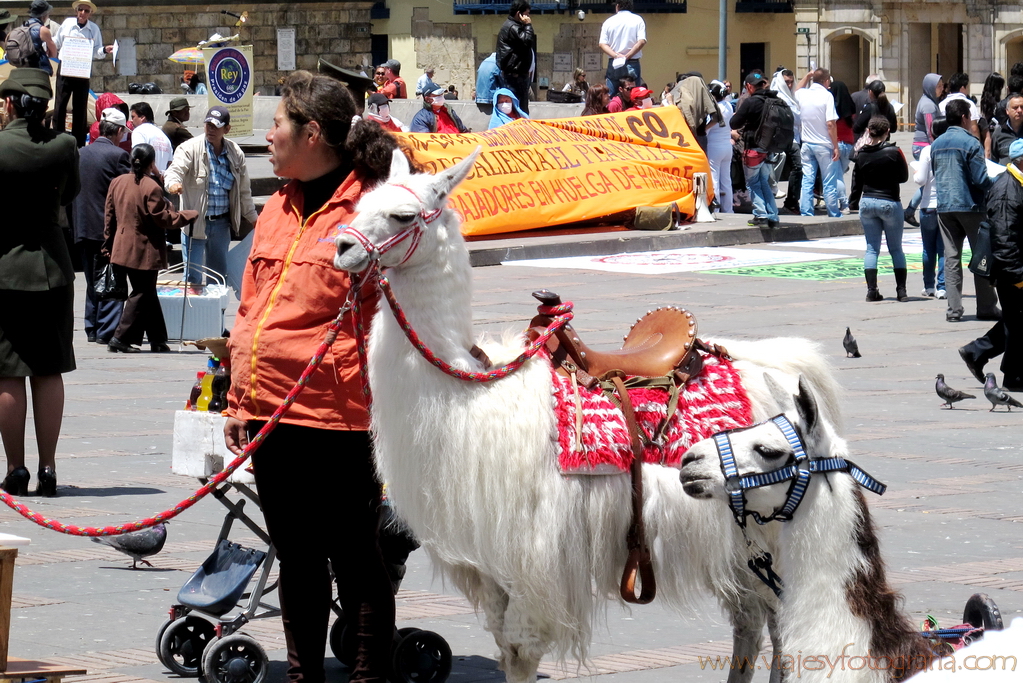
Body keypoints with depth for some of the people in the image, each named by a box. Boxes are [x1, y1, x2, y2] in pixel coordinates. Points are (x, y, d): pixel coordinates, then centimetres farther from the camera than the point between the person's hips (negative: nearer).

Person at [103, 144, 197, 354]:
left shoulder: (117, 183, 3)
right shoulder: (151, 187, -19)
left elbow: (109, 216, 10)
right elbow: (163, 219, -16)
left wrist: (108, 245, 19)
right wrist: (189, 216, -2)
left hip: (122, 248, 8)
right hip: (145, 251, -8)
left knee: (147, 294, 16)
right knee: (142, 295, 2)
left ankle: (158, 340, 20)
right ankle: (120, 339, -4)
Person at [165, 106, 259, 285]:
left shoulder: (236, 153, 5)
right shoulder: (190, 148, -7)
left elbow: (243, 190, 16)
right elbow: (176, 168, -24)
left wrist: (253, 217, 20)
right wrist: (173, 182, -47)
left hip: (222, 223, 4)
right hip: (195, 222, -4)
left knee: (219, 274, 13)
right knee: (193, 276, -5)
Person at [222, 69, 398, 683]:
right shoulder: (277, 211, 14)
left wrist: (373, 404, -14)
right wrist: (239, 400, 16)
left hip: (335, 417, -8)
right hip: (269, 410, 8)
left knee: (353, 557, 2)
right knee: (296, 557, 16)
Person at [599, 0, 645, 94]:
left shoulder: (608, 22, 7)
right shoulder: (637, 20, 2)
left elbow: (602, 44, -2)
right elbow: (642, 41, -10)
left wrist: (616, 55, -11)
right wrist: (627, 56, -9)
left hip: (613, 64, 1)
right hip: (632, 64, -1)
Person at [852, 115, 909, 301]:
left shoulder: (861, 154, -3)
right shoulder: (894, 152, -13)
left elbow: (858, 180, 7)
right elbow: (904, 177, -2)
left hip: (867, 202, 2)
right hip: (890, 203, -2)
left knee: (871, 249, 8)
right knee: (896, 249, 8)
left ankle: (871, 290, -1)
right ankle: (901, 290, 3)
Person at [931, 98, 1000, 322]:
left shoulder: (936, 144, 9)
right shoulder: (970, 143, -11)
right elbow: (981, 179, -14)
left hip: (944, 208, 5)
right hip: (970, 206, -5)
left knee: (951, 258, 5)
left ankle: (954, 310, 0)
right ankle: (986, 307, 5)